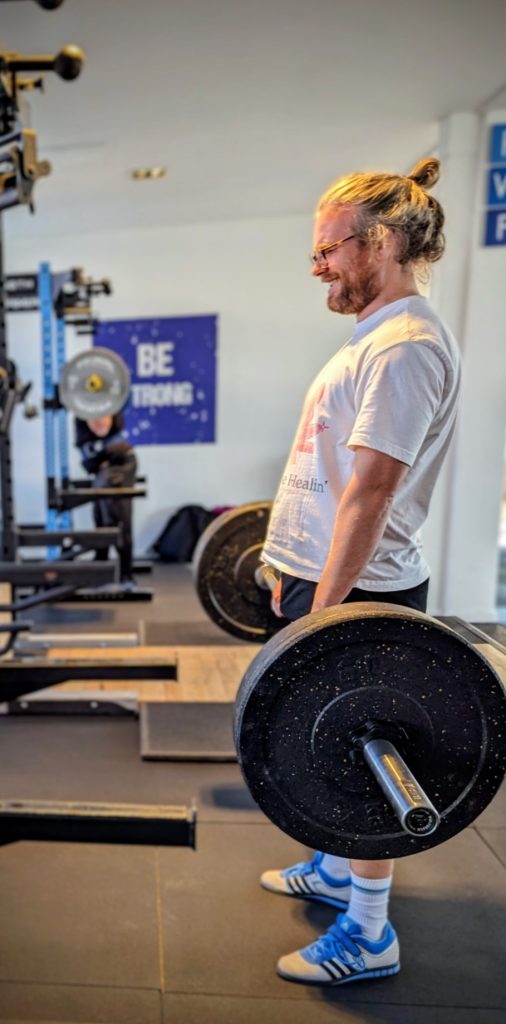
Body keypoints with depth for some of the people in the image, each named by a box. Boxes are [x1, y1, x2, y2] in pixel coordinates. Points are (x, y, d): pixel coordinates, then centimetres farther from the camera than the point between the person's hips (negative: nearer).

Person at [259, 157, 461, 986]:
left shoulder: (405, 346, -18)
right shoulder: (378, 339, 14)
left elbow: (371, 489, -25)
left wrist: (325, 608, -24)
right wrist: (298, 573, 21)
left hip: (358, 592, -10)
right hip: (328, 577, 10)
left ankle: (369, 935, 26)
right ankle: (335, 870, 43)